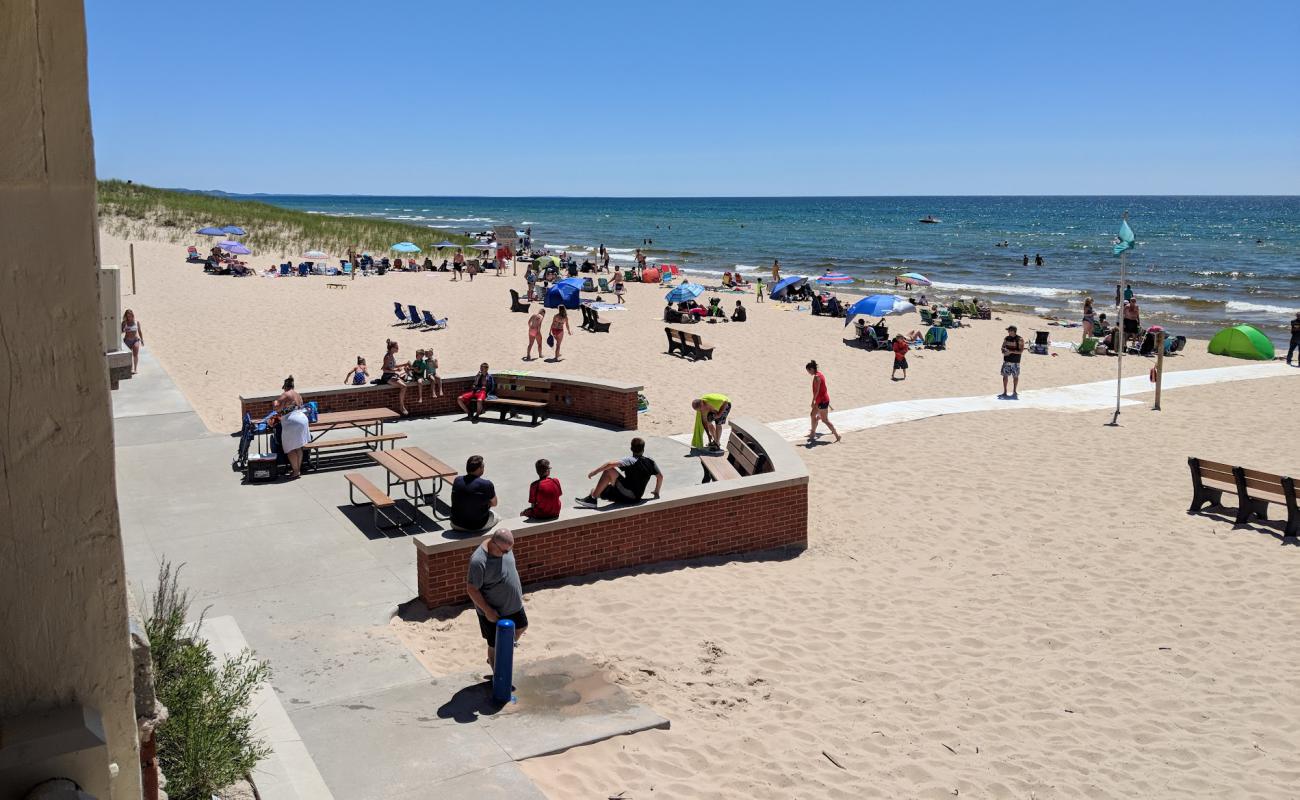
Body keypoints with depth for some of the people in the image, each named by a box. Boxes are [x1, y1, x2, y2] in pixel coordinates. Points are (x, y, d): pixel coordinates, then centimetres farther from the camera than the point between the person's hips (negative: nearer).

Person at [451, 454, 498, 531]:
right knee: (495, 515, 28)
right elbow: (494, 503, -3)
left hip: (457, 525, 3)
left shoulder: (457, 480, -6)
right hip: (479, 525, -3)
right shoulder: (486, 484, -19)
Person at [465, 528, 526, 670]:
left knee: (521, 627, 26)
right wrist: (487, 610, -23)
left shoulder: (505, 547, -9)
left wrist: (519, 593, 16)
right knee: (495, 646, 9)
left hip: (513, 604, 8)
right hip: (494, 612, -8)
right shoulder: (479, 561, -34)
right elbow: (471, 589, -26)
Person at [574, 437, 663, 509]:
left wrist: (595, 472, -18)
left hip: (626, 495, -7)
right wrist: (656, 493, 30)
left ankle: (592, 499, -21)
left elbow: (610, 464, -25)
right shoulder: (650, 463, 8)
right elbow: (660, 476, 16)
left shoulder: (629, 460, -11)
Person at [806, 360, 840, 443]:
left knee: (825, 420, -2)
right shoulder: (820, 375, 10)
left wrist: (813, 401, -15)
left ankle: (837, 435, 2)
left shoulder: (816, 377, -19)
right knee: (812, 414, 18)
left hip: (822, 400, -10)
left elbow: (817, 390, -22)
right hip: (824, 399, 10)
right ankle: (813, 434, 27)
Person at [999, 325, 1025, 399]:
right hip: (1006, 360, 4)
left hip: (1015, 361, -4)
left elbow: (1021, 351, -13)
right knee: (1005, 375, 2)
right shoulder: (1006, 338, 7)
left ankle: (1014, 392, 18)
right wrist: (1004, 351, -10)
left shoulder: (1019, 340, -9)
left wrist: (1011, 351, -23)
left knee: (1015, 376, 6)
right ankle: (1005, 392, 9)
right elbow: (1003, 347, 14)